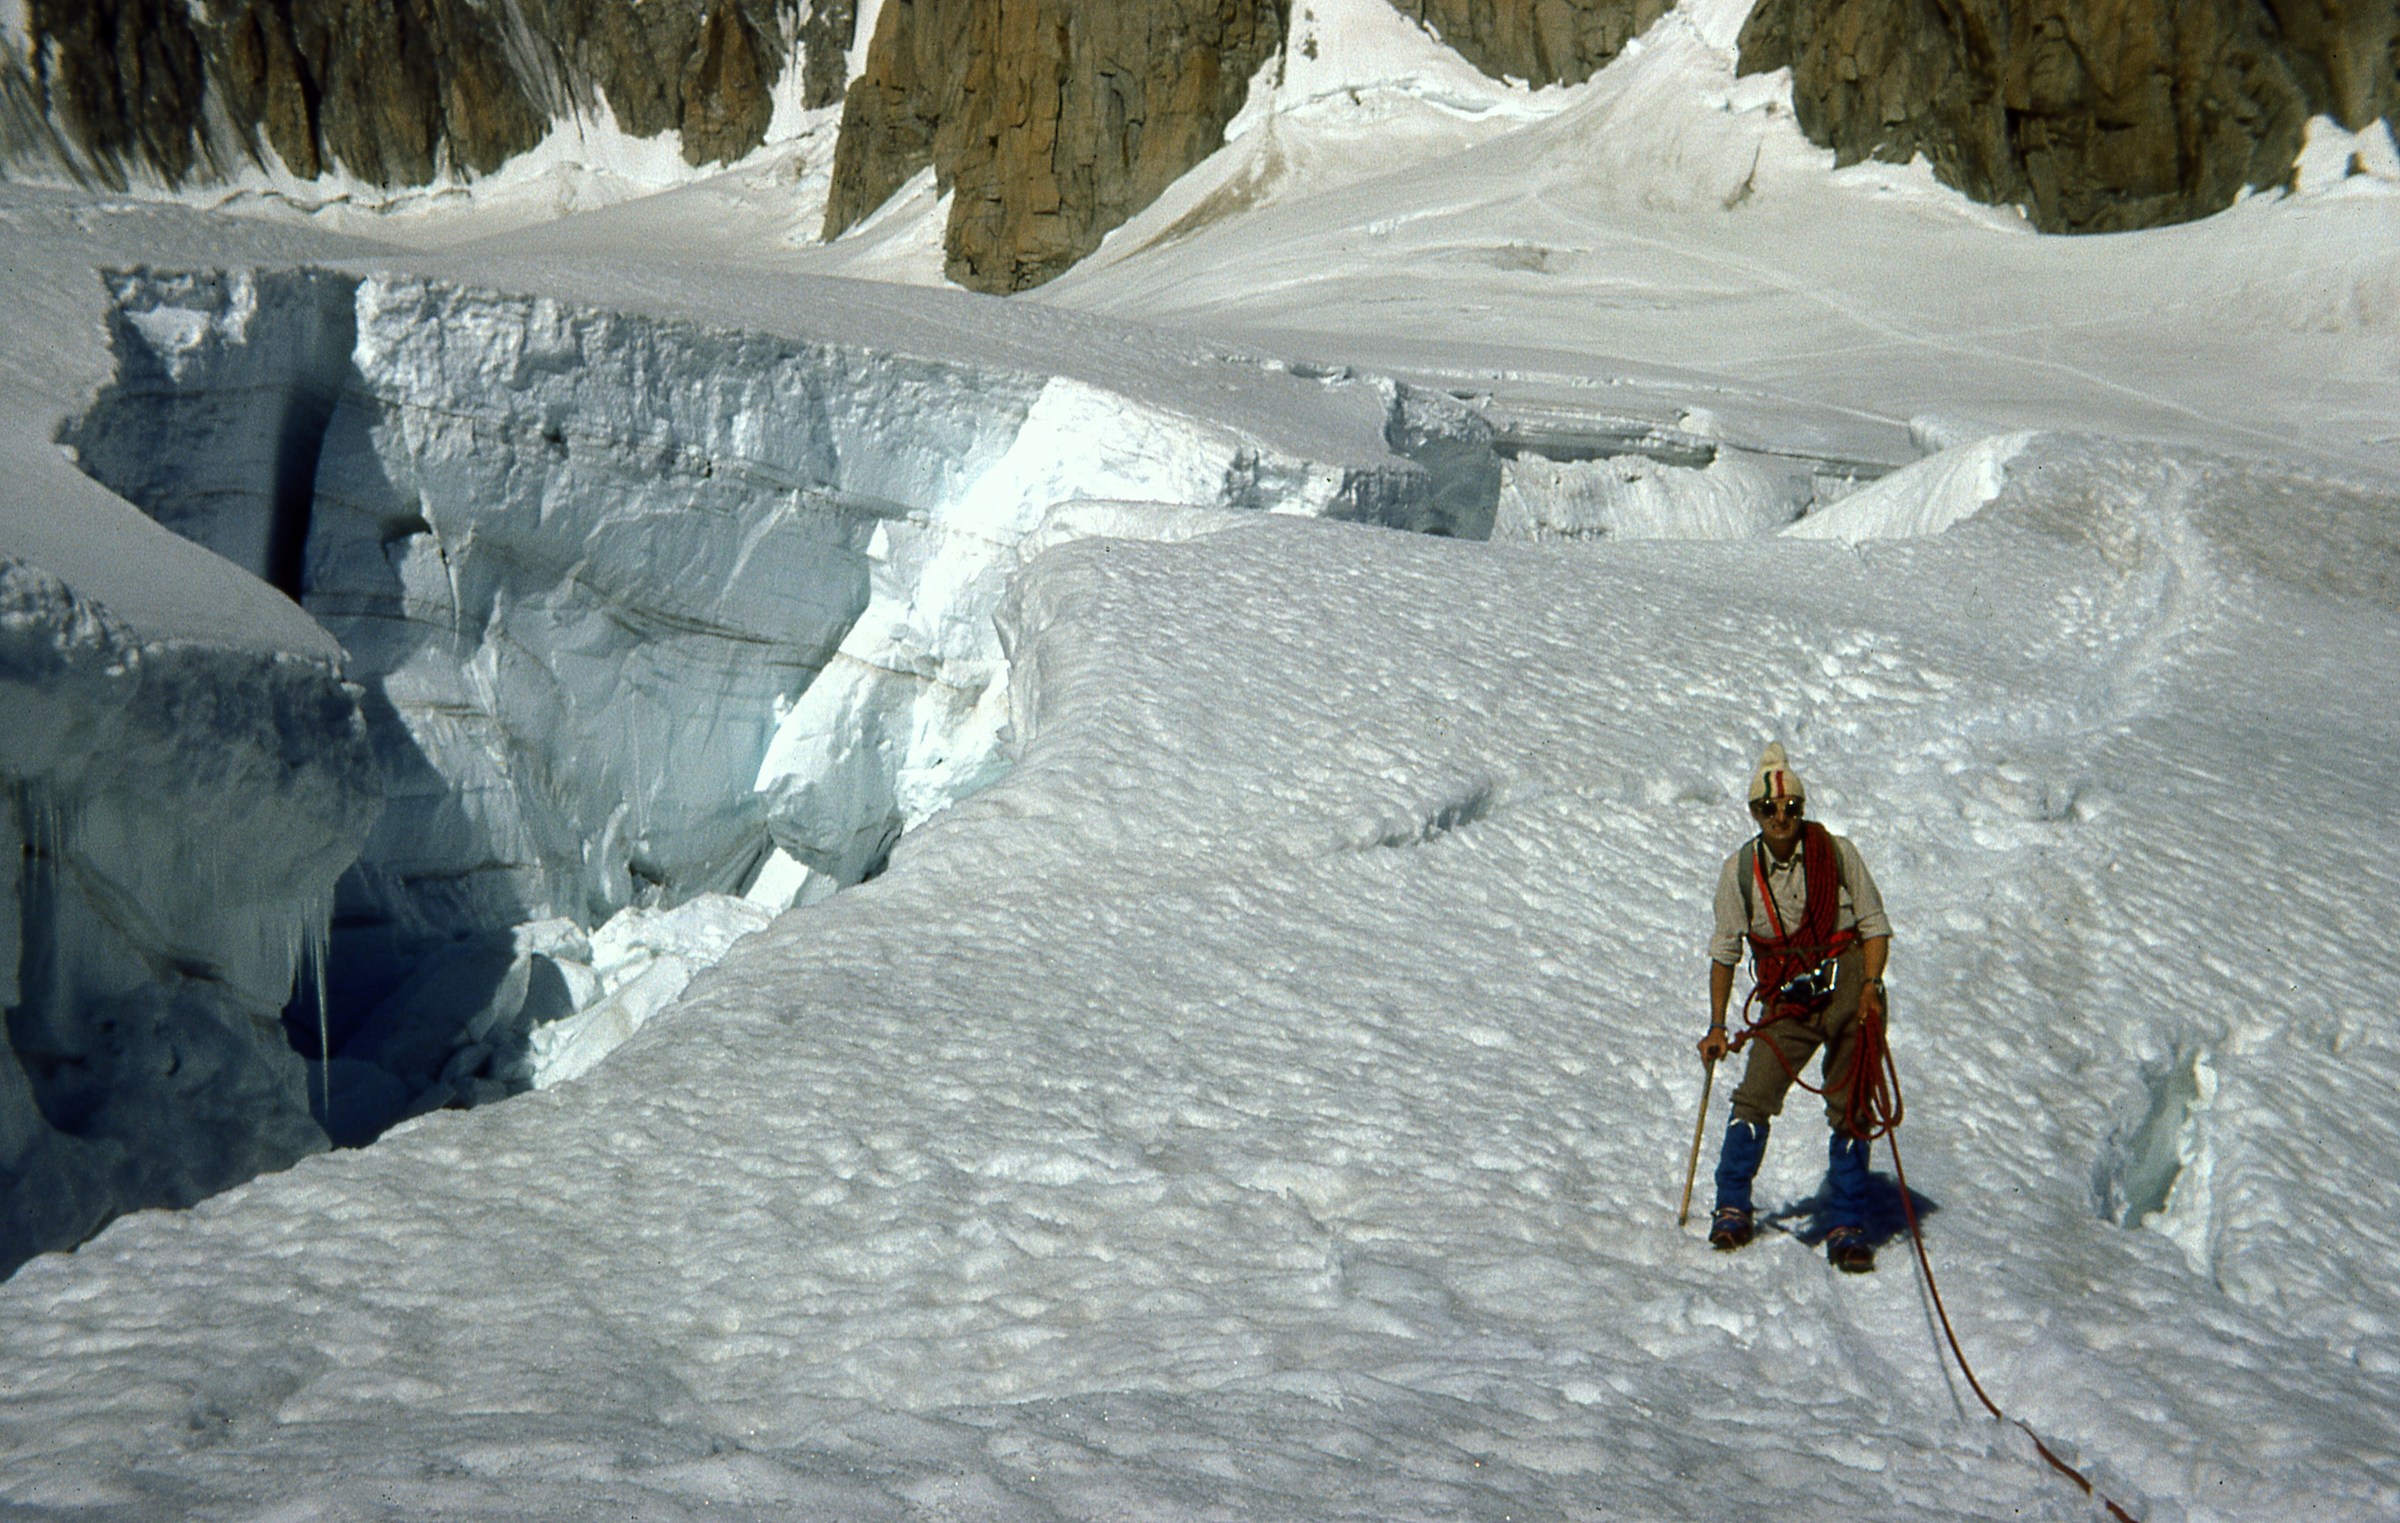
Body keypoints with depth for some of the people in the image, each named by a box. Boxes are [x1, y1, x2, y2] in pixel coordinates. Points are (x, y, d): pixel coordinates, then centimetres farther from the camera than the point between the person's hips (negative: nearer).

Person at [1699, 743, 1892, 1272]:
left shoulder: (1836, 852, -3)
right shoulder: (1740, 870, 0)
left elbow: (1874, 925, 3)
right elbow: (1724, 952, 9)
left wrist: (1871, 984, -14)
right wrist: (1717, 1027, 5)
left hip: (1847, 992, -1)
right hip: (1787, 1002, 1)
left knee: (1849, 1110, -3)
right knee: (1755, 1097, -13)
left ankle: (1848, 1231, 9)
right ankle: (1732, 1209, 6)